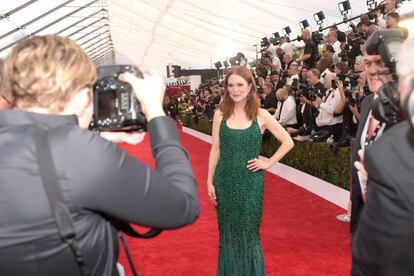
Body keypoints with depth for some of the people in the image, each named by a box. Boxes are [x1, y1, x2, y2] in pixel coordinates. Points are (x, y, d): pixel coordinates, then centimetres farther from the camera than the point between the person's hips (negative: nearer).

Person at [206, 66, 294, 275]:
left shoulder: (261, 115, -3)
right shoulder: (220, 114, 0)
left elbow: (288, 142, 2)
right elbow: (215, 150, 2)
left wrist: (268, 163, -5)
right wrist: (210, 181, 0)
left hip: (250, 181, -1)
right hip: (225, 181, 1)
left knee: (249, 231, 8)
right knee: (228, 231, 12)